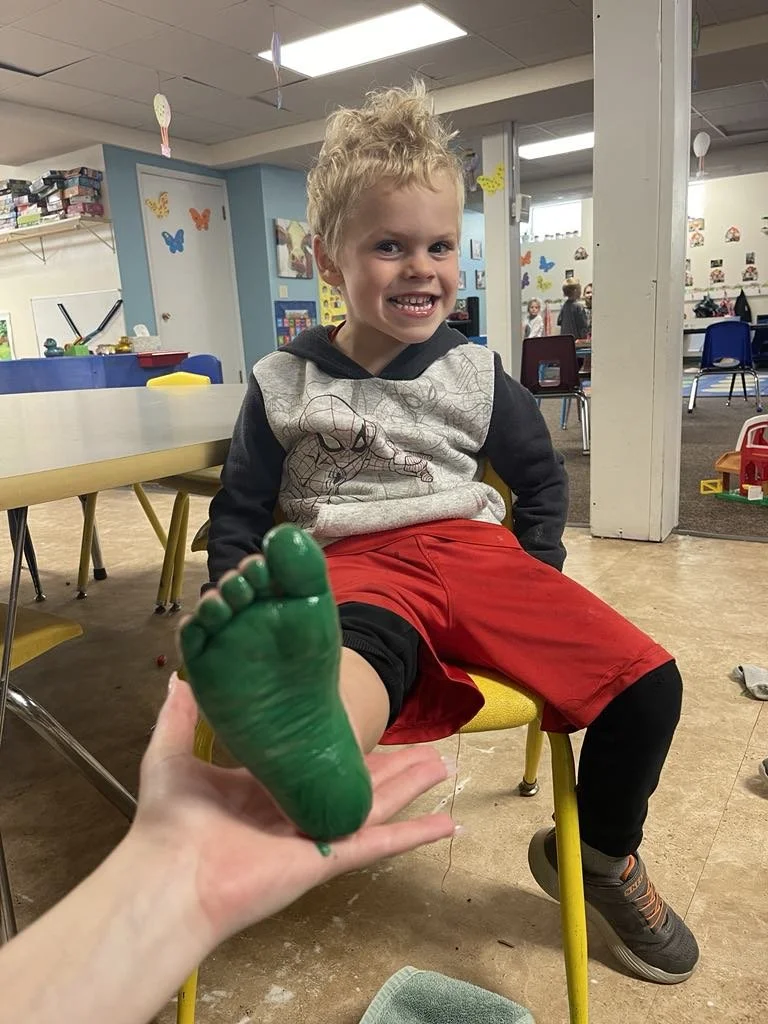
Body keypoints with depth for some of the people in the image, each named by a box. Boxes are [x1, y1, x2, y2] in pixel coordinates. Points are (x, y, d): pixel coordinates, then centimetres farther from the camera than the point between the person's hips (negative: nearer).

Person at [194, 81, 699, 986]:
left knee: (646, 679, -10)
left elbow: (540, 475, 22)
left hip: (472, 551, 4)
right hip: (352, 569, -3)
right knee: (359, 637, -40)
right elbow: (240, 510, 10)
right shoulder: (282, 384, 4)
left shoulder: (475, 374, 9)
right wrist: (238, 601, -6)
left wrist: (539, 578, 12)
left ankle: (603, 857, 16)